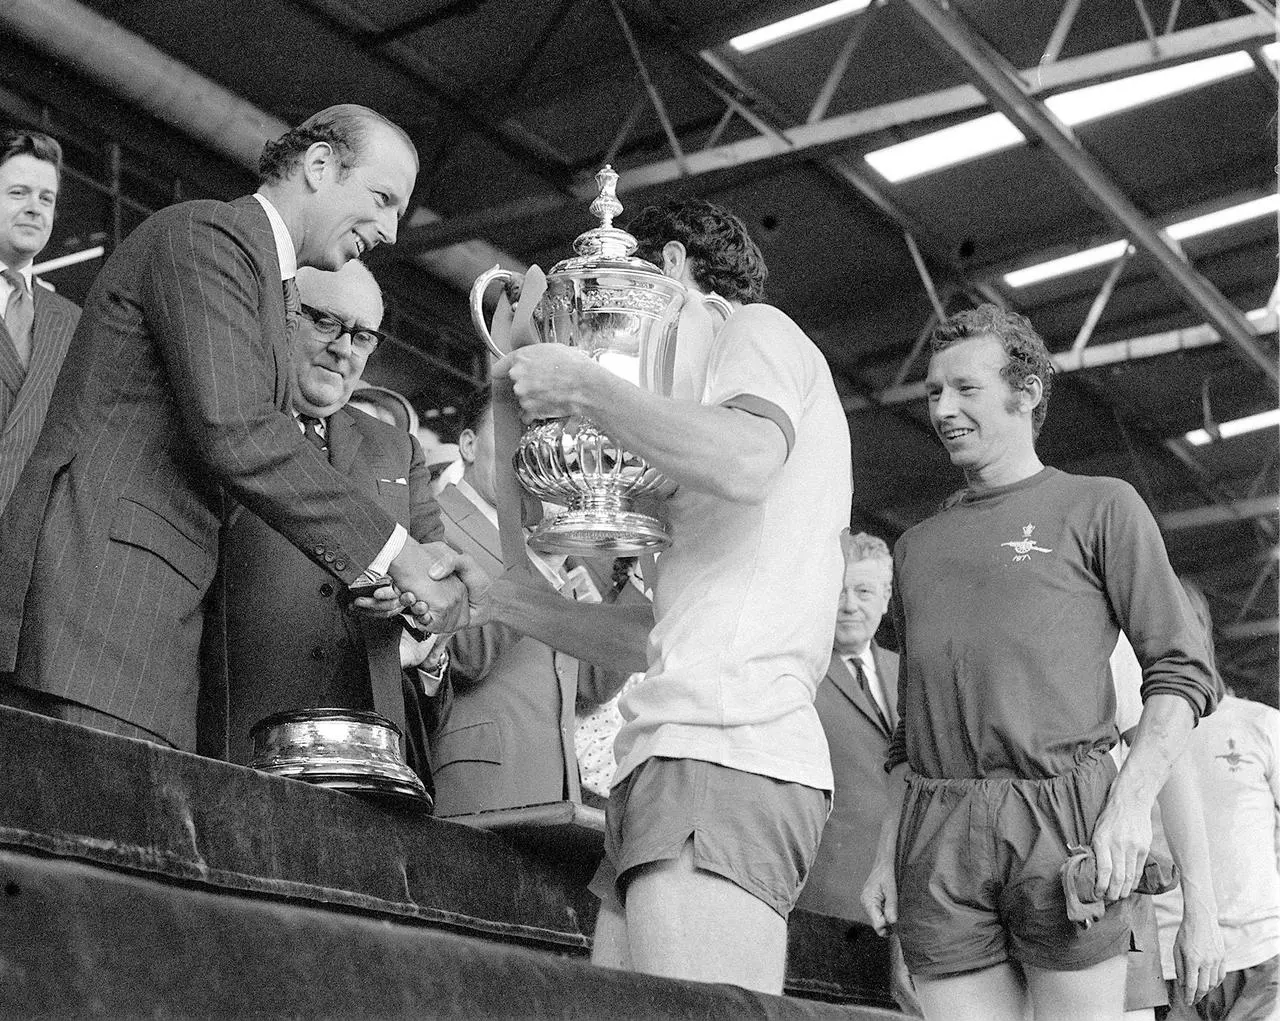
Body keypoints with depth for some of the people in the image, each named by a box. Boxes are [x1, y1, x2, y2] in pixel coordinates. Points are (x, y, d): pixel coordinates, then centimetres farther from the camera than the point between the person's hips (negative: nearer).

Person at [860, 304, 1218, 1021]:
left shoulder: (1100, 507, 10)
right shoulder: (917, 547, 24)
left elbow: (1182, 670, 2)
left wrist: (1132, 801, -12)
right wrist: (888, 854, 16)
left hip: (1064, 811, -4)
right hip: (936, 834, 4)